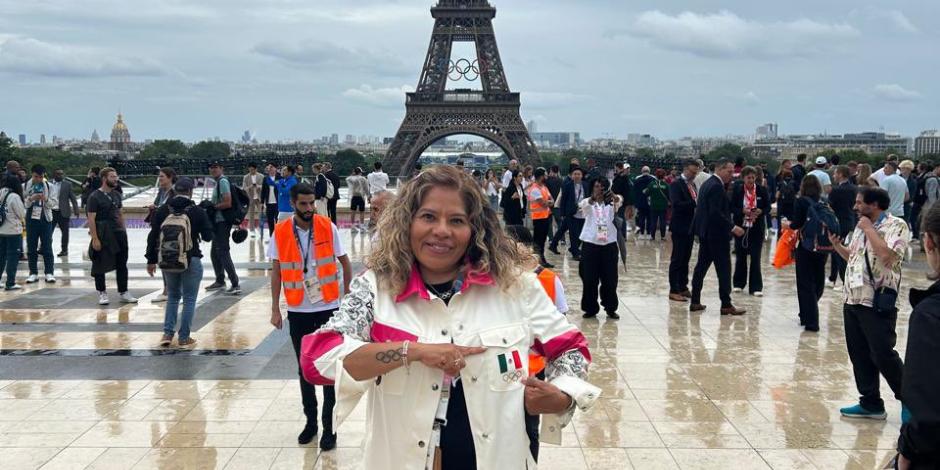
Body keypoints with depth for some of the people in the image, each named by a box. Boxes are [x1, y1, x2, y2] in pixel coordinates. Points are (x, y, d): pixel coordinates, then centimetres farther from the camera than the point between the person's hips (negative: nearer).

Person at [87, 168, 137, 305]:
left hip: (118, 234, 7)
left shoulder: (116, 195, 10)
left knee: (122, 264, 9)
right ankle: (102, 293, 14)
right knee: (100, 265, 3)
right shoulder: (95, 197, -11)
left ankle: (123, 293, 17)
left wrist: (124, 231, 9)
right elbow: (91, 219, -14)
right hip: (102, 236, -6)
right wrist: (95, 239, -19)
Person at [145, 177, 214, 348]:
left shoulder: (162, 210, 1)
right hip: (191, 260, -4)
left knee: (172, 296, 20)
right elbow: (208, 236, -5)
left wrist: (151, 260, 11)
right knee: (189, 299, 6)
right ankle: (184, 337, 6)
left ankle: (168, 333, 11)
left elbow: (153, 236, 3)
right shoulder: (197, 211, -8)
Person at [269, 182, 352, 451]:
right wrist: (275, 309, 0)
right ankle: (310, 421, 25)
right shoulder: (281, 232, -4)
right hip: (298, 311, 2)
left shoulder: (328, 228, -7)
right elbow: (276, 271, 2)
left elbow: (344, 262, 2)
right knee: (304, 368, 12)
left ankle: (329, 426, 9)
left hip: (328, 308, -2)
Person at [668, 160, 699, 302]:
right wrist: (695, 203, -28)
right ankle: (674, 291, 0)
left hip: (690, 227, 8)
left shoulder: (692, 184, 14)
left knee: (685, 259, 12)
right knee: (677, 259, -4)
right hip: (680, 227, -8)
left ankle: (683, 287, 20)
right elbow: (677, 204, -23)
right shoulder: (676, 184, -11)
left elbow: (691, 203, 14)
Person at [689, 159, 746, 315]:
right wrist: (732, 227, -21)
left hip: (705, 231, 10)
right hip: (716, 233, -10)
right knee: (724, 268, -4)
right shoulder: (717, 186, -17)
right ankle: (726, 305, -1)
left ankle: (695, 302, 15)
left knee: (702, 266, 12)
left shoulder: (707, 184, 13)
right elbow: (716, 213, -24)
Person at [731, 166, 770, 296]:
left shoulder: (762, 190, -2)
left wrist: (760, 211, -16)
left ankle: (756, 287, 2)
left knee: (756, 257, -3)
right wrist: (743, 211, -19)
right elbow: (732, 207, -2)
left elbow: (768, 207, 4)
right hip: (741, 226, 1)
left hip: (757, 228, -1)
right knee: (740, 256, 10)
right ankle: (739, 283, 26)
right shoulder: (737, 189, -3)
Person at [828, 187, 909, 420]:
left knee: (883, 355, -5)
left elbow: (887, 256, -25)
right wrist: (836, 244, 9)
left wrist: (869, 229, -16)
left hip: (878, 303, -8)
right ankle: (871, 403, 21)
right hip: (853, 299, 8)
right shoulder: (862, 226, 15)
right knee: (859, 355, 11)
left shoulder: (896, 225, -10)